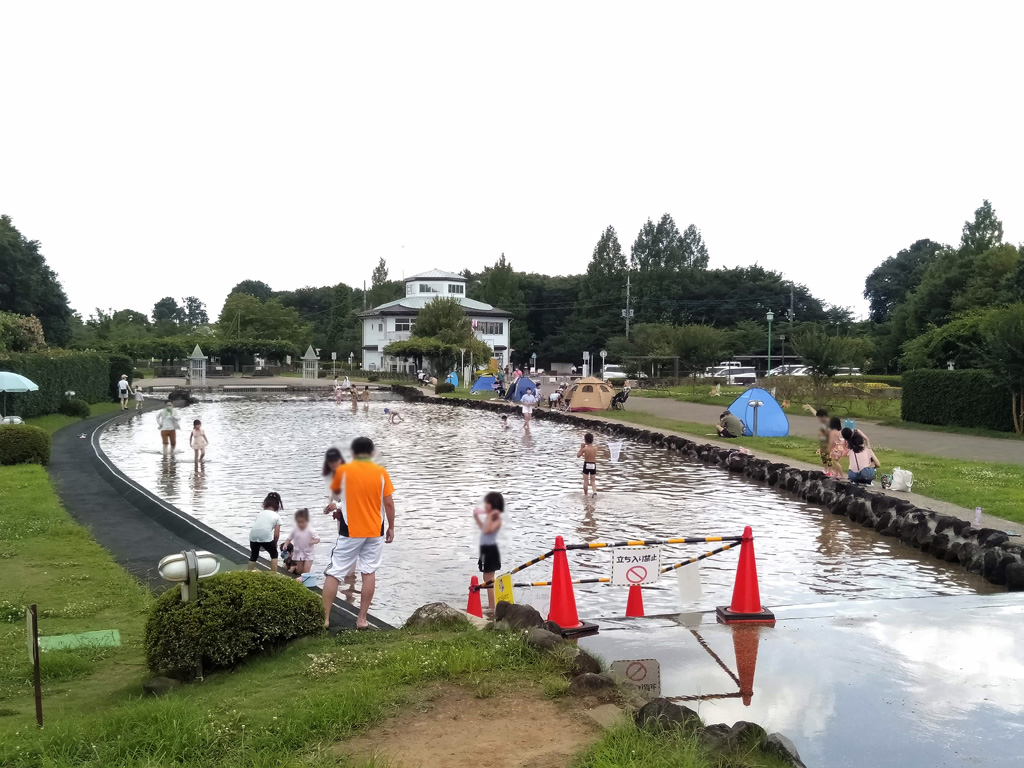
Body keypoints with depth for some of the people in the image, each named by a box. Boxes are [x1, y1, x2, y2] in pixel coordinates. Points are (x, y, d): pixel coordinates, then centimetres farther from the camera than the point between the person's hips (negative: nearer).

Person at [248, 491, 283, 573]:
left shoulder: (261, 513, 25)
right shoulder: (277, 516, 16)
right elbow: (276, 534, 10)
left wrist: (260, 544, 32)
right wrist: (275, 544, 29)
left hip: (253, 535, 3)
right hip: (266, 536, -3)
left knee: (253, 556, 26)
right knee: (274, 554, 22)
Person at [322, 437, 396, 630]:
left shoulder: (343, 470, -3)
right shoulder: (381, 472, -2)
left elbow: (335, 493, 15)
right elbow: (389, 503, -3)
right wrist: (391, 527, 7)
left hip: (350, 531, -1)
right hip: (375, 531, 2)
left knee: (333, 573, 5)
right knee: (369, 573, 8)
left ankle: (324, 618, 4)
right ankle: (362, 619, 7)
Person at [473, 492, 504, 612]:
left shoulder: (497, 519, -18)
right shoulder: (490, 517, 10)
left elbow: (487, 530, -35)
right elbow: (482, 527, 29)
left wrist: (489, 516, -30)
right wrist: (476, 516, 19)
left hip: (490, 550, -10)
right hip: (486, 549, 10)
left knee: (489, 580, -7)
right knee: (487, 579, 18)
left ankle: (492, 607, -4)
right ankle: (490, 605, 27)